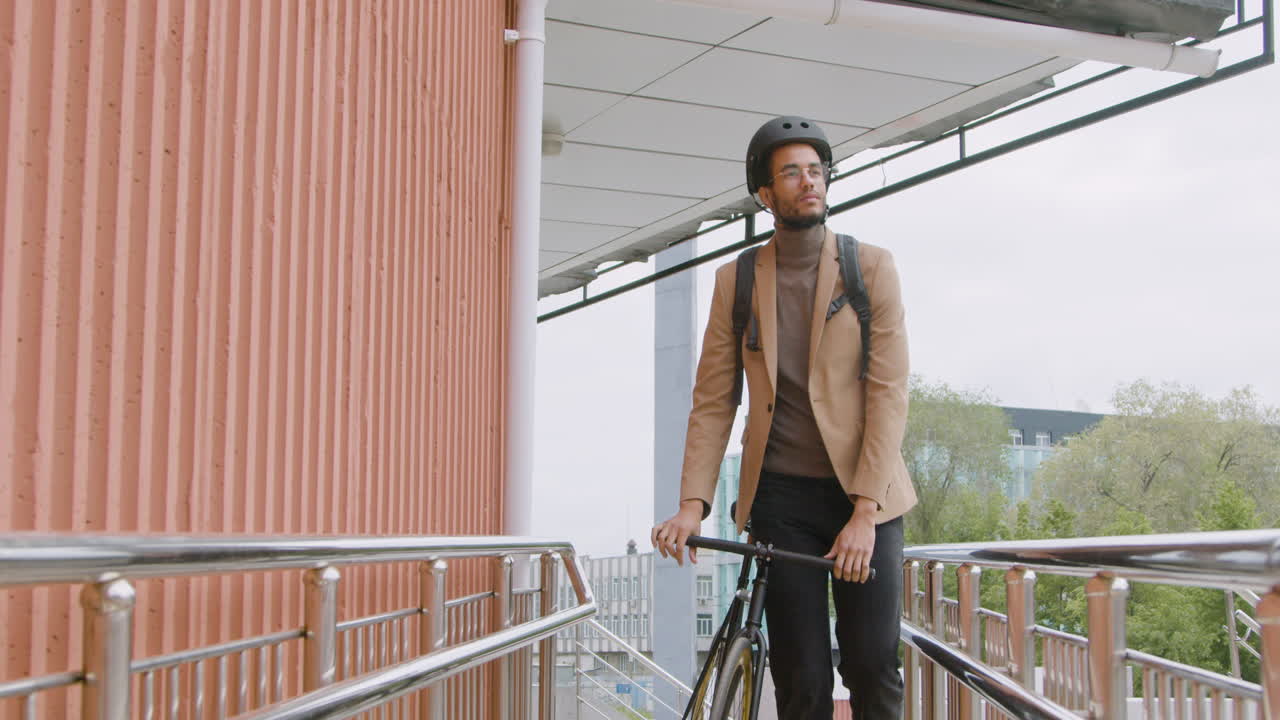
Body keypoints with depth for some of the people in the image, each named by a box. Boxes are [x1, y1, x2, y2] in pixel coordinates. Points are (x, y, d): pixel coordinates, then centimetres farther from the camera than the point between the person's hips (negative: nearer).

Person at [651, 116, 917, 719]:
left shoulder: (872, 267, 0)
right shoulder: (736, 280, 6)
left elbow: (888, 392, -6)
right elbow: (712, 400, 4)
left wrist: (864, 511, -15)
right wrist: (693, 503, -9)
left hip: (864, 493, -1)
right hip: (780, 495, 1)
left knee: (873, 669, -3)